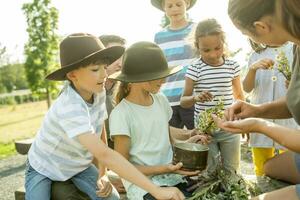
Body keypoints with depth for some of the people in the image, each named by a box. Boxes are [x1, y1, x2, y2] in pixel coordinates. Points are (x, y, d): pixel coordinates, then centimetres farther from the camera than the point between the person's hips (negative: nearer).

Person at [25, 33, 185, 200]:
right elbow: (104, 154, -47)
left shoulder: (99, 93, -16)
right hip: (43, 167, -5)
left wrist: (102, 174, -9)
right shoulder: (70, 108, -39)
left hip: (78, 165, 5)